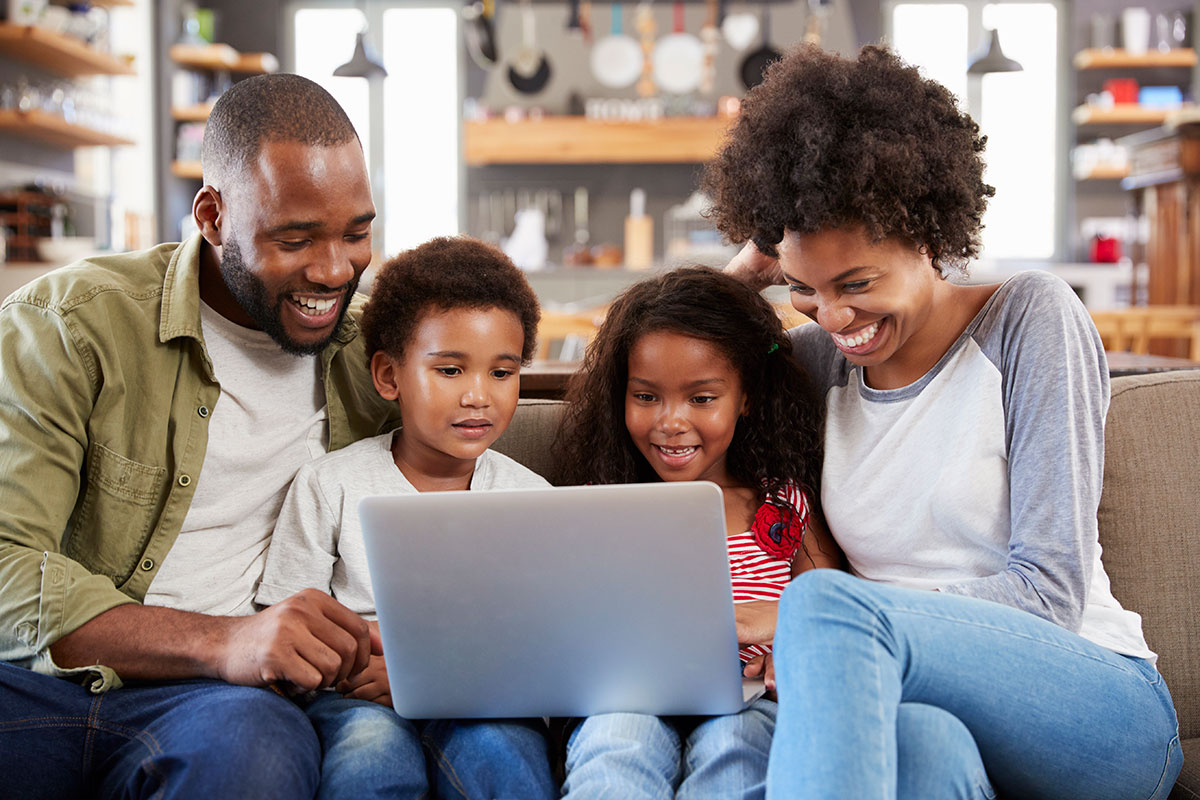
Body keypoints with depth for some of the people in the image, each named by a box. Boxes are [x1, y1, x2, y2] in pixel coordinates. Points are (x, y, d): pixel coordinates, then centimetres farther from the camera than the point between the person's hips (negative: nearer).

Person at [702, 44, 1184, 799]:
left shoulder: (1031, 318, -2)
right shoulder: (822, 358, 11)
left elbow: (1048, 589, -9)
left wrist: (803, 623, -16)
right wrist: (744, 274, 8)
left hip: (1100, 710, -3)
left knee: (826, 603, -33)